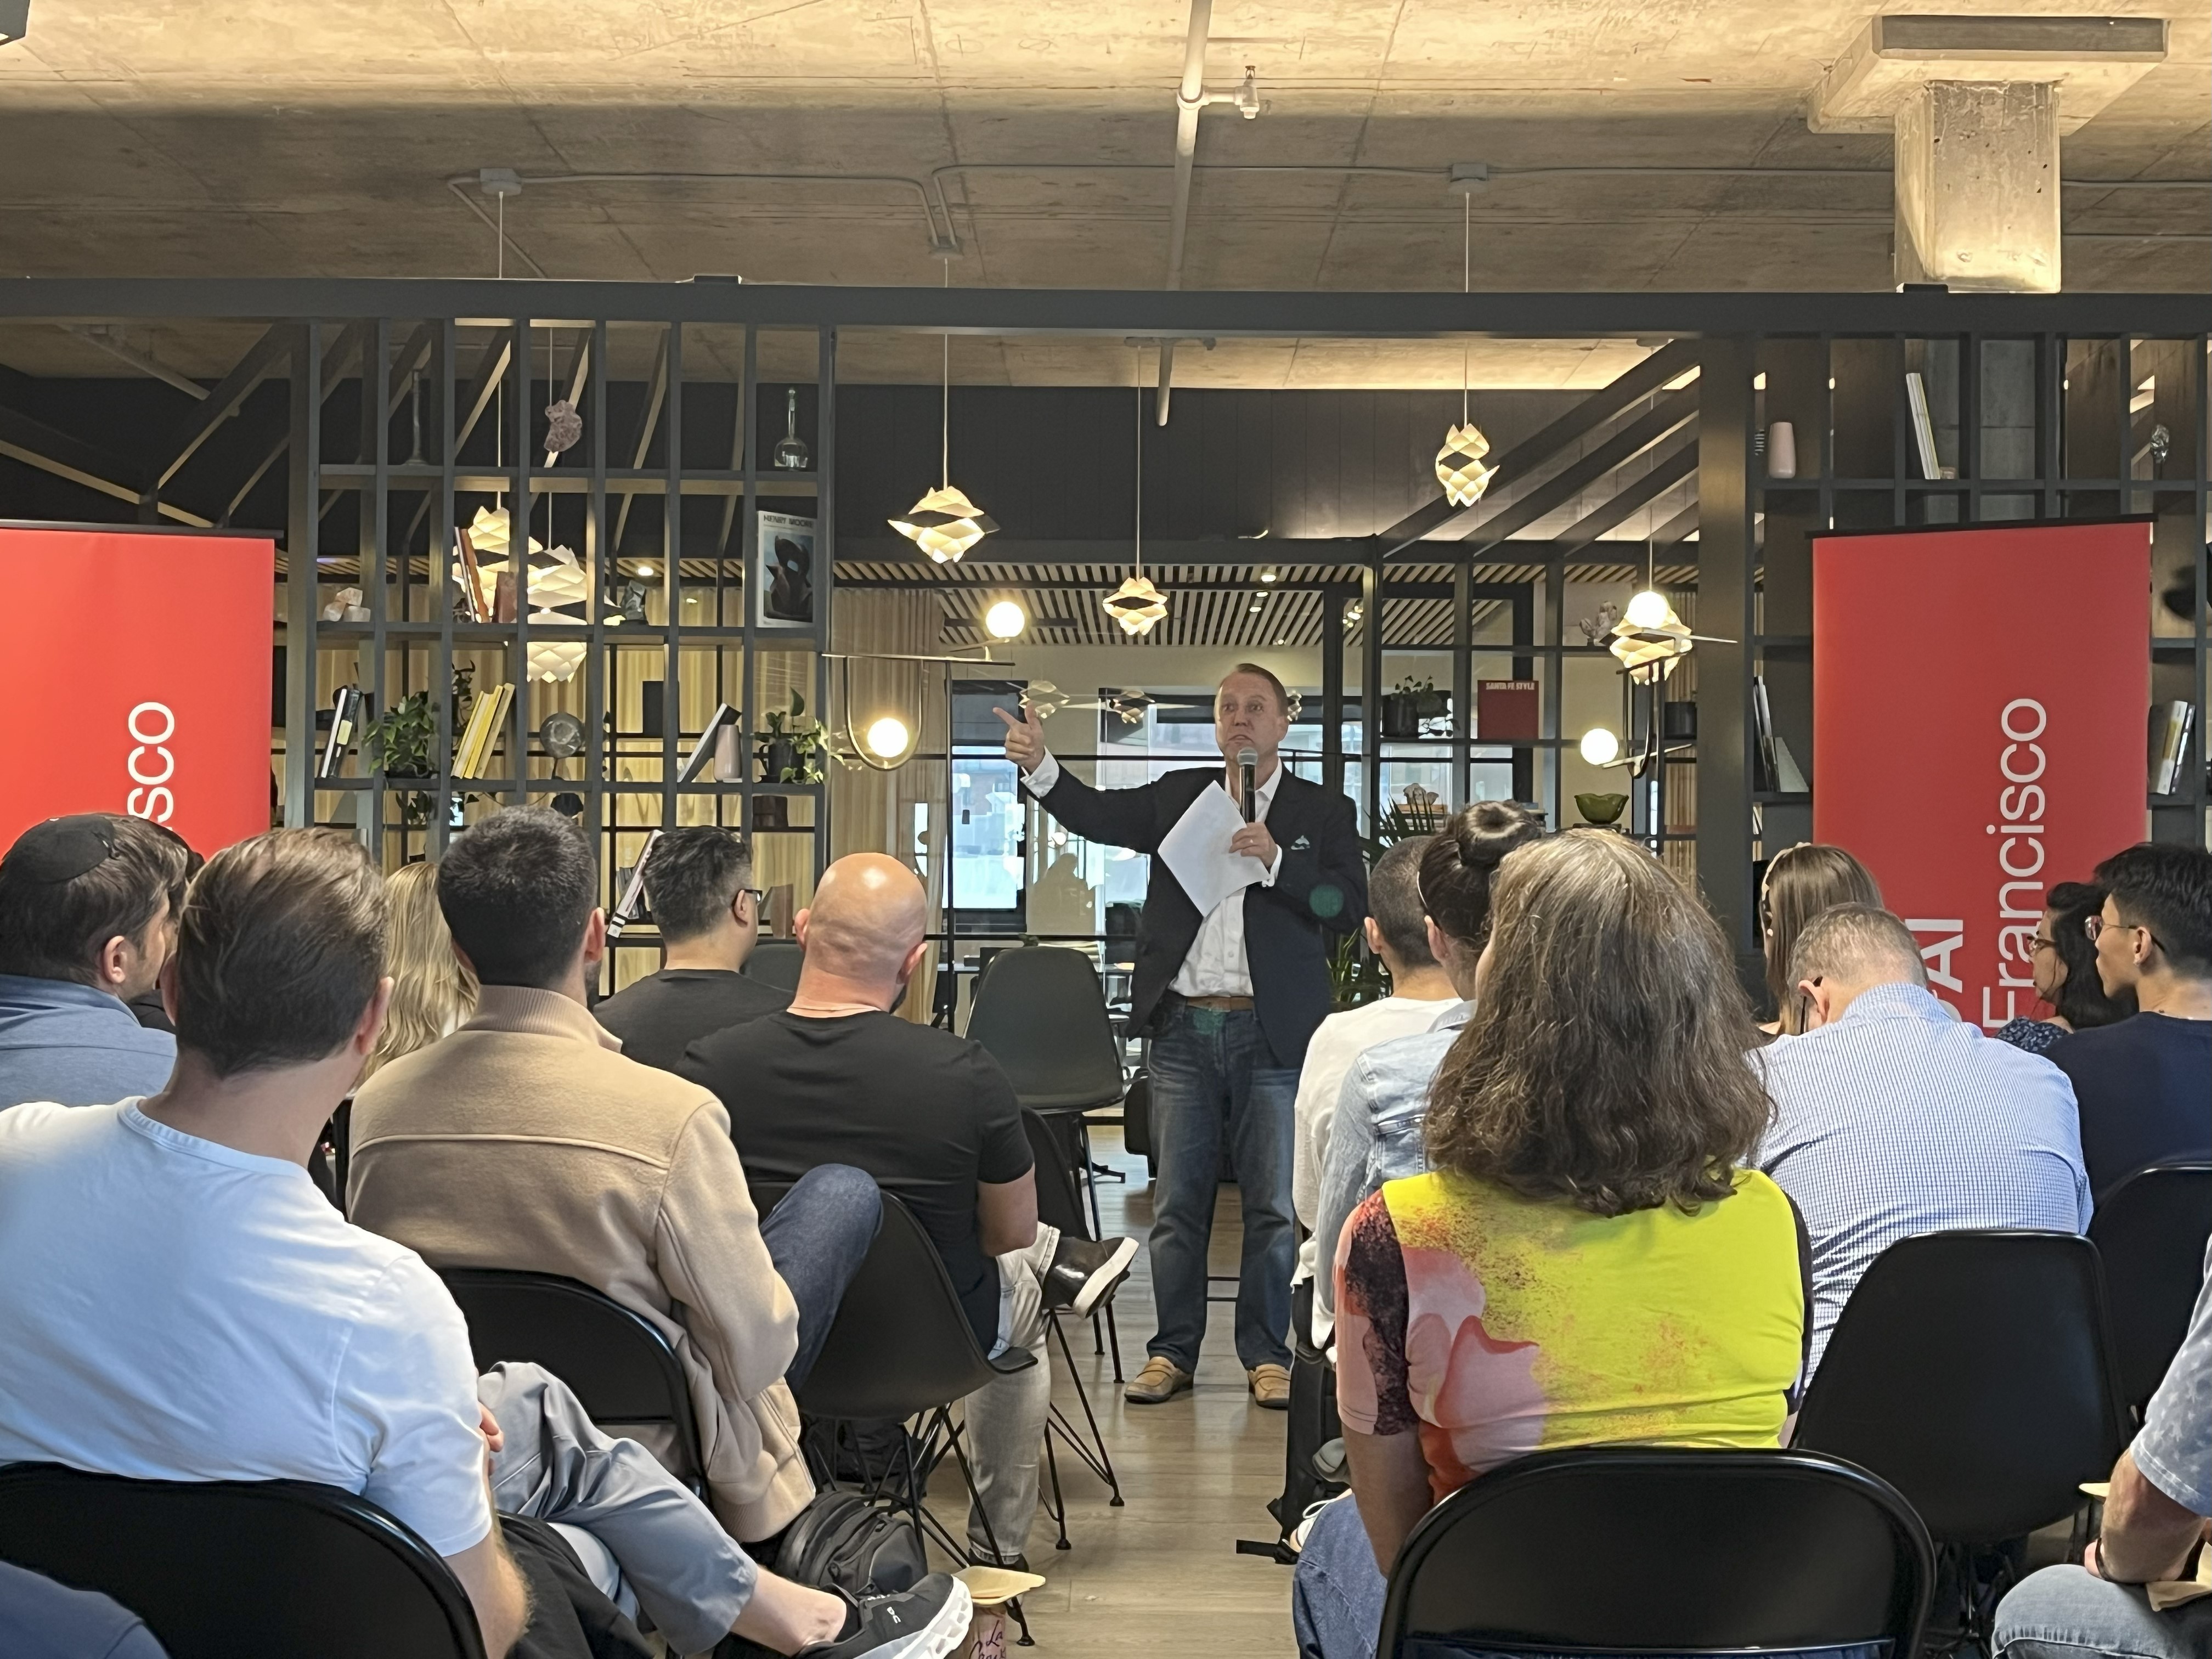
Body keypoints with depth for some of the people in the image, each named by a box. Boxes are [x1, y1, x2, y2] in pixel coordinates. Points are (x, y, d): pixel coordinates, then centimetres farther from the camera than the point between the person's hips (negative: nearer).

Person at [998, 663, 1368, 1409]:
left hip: (1272, 1034, -2)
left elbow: (1350, 907, -5)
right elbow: (1098, 814, -1)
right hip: (1184, 1030, 2)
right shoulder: (1180, 794, 12)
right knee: (1177, 1202, 8)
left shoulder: (1324, 812, 5)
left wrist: (1276, 861, -16)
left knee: (1274, 1205, 4)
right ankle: (1173, 1352, 19)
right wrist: (1038, 766, -16)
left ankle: (1267, 1354, 17)